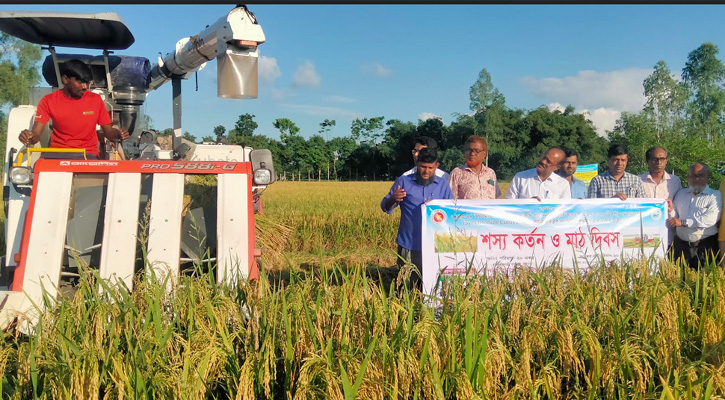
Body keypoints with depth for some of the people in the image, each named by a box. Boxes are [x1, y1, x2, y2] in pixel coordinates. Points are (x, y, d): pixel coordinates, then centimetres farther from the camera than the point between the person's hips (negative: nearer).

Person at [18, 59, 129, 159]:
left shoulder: (96, 100, 2)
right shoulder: (48, 101, -1)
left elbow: (108, 131, 5)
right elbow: (36, 134, -7)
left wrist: (118, 134, -19)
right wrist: (28, 137, -31)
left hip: (88, 154, -1)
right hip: (57, 153, 1)